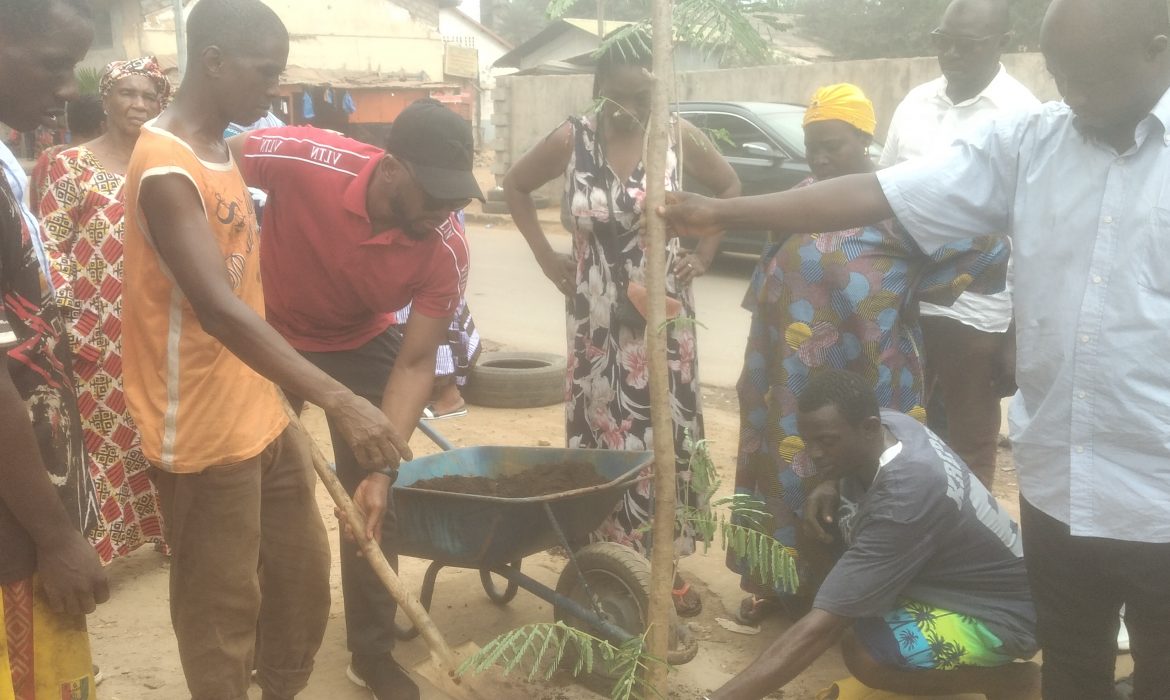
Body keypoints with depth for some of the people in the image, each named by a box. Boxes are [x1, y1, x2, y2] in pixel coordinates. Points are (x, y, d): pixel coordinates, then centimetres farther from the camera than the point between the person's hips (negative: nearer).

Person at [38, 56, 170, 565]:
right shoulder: (72, 165, -2)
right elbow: (48, 245, -6)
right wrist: (66, 319, -15)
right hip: (96, 330, -4)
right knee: (99, 435, 1)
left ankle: (163, 527, 26)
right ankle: (92, 544, 11)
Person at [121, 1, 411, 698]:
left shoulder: (226, 149, 9)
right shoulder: (167, 167, -21)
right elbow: (217, 308, -33)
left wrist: (289, 395, 20)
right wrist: (339, 400, -40)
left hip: (264, 416, 9)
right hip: (205, 433, -9)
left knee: (304, 574, 18)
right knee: (223, 609, 6)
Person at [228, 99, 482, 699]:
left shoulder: (447, 251, -29)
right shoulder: (302, 159, -35)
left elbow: (415, 364, -23)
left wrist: (381, 470, -30)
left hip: (361, 347, 1)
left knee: (370, 501, 0)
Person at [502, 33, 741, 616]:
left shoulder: (678, 136, -4)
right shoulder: (571, 140, -4)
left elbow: (730, 186, 11)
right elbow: (514, 185, 10)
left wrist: (705, 252, 1)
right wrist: (546, 257, 3)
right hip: (596, 318, 0)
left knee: (666, 435, 4)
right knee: (600, 436, 5)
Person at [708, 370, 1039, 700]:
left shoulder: (904, 499, -36)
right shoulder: (889, 423, -13)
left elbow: (822, 626, -38)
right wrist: (830, 485, -7)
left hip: (1003, 611, -8)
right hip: (957, 572, 9)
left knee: (866, 654, -31)